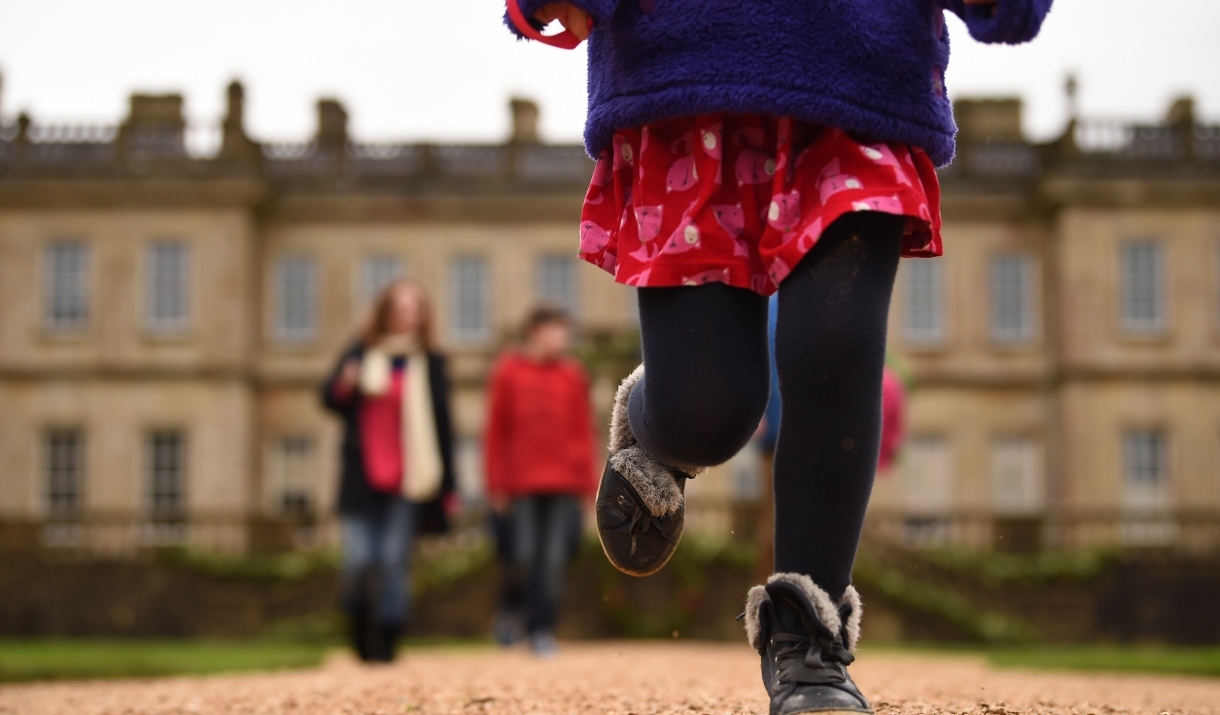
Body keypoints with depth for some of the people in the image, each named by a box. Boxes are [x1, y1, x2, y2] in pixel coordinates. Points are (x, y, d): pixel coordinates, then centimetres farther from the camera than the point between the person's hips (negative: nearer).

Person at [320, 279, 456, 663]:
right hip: (361, 477, 0)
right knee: (357, 561, -7)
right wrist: (343, 386, -19)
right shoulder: (359, 355, 8)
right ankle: (361, 625, 19)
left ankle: (386, 641, 8)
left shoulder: (430, 363, 5)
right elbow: (329, 399, 5)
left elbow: (441, 425, 6)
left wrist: (447, 484, 4)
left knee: (395, 562, -3)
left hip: (407, 480, 0)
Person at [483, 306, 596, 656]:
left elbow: (583, 431, 9)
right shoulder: (509, 372, 1)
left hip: (564, 485, 2)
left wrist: (587, 482, 5)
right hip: (522, 485, -2)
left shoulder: (573, 375, 7)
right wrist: (497, 484, -1)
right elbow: (496, 430, 2)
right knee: (524, 558, -5)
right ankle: (507, 607, 23)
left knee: (553, 561, -2)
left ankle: (542, 630, 7)